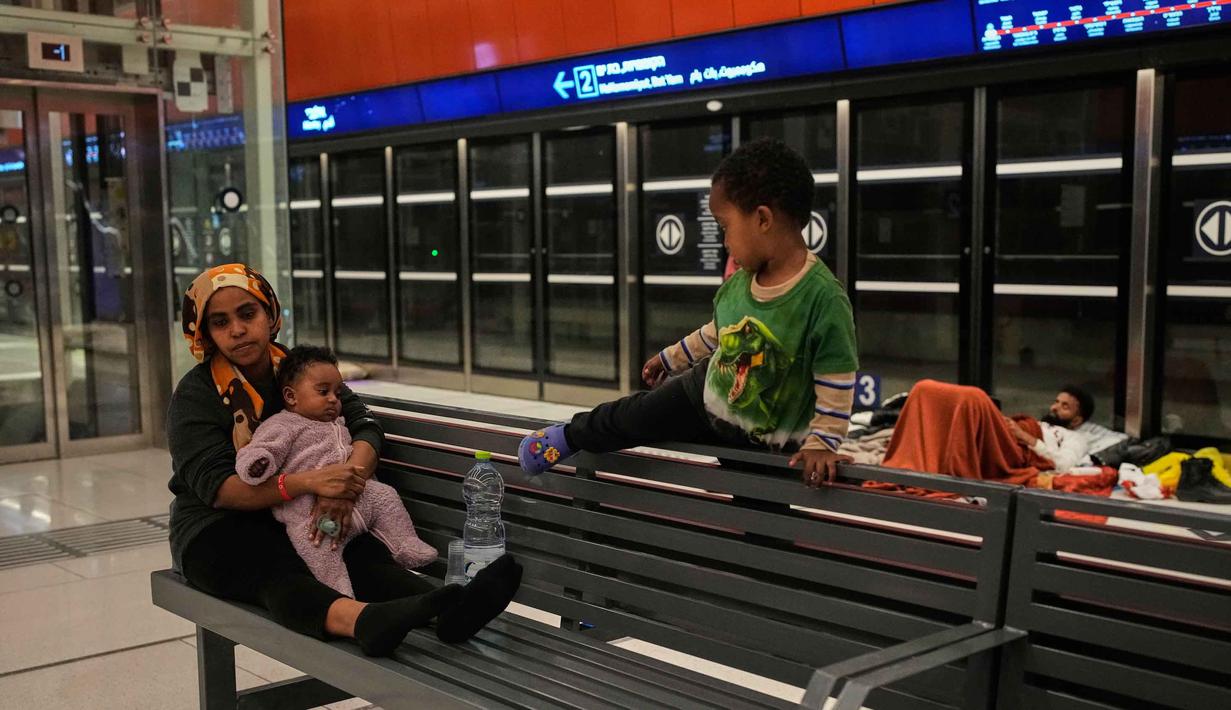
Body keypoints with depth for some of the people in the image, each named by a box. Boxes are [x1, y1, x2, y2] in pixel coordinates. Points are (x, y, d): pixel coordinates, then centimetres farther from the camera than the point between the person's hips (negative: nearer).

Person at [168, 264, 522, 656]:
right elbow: (215, 486, -20)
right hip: (218, 531, -4)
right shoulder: (194, 395, -6)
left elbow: (366, 428, -4)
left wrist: (345, 482, -28)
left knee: (366, 554, -29)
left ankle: (449, 610, -57)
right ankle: (367, 621, -69)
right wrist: (310, 482, -35)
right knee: (277, 573, -37)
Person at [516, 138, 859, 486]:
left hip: (769, 440, -5)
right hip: (708, 395, 5)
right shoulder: (739, 282, -10)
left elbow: (837, 384, -25)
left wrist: (821, 442, -27)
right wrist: (670, 359, 22)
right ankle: (570, 436, 41)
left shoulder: (823, 297, -32)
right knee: (633, 415, 14)